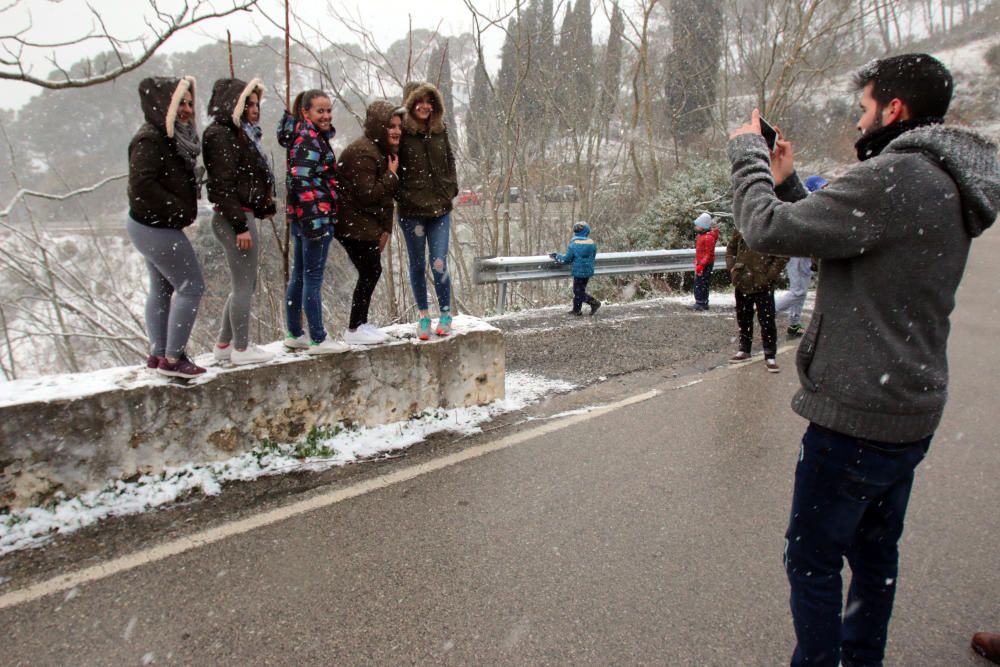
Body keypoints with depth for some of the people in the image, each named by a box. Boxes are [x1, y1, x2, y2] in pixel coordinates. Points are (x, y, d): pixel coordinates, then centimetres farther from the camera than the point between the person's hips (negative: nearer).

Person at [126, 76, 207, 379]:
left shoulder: (172, 138, 10)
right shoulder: (150, 139, -17)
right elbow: (142, 184, -24)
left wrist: (182, 209, 0)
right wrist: (177, 209, -19)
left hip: (151, 227, 10)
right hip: (157, 228, -10)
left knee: (162, 289, 16)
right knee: (191, 286, -7)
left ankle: (158, 354, 27)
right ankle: (172, 358, -2)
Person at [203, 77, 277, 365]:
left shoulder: (241, 134, 19)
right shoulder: (221, 135, -11)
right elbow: (223, 184, -17)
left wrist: (265, 207, 10)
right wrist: (240, 225, -21)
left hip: (244, 216, 10)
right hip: (233, 218, -10)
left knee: (244, 285, 15)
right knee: (245, 285, -3)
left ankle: (224, 345, 25)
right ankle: (241, 349, 9)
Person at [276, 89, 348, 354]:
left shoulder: (313, 137, 17)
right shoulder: (309, 140, -12)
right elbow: (302, 181, -21)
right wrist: (316, 221, -24)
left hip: (300, 218, 10)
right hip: (315, 216, -10)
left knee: (299, 275, 14)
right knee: (313, 277, -5)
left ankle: (294, 335, 24)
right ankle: (318, 340, 1)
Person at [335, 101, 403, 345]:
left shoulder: (383, 150, 13)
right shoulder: (363, 152, -19)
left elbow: (386, 194, 15)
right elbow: (368, 194, -23)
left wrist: (385, 229, 10)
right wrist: (391, 175, -17)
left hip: (367, 223, 10)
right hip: (353, 223, -10)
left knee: (372, 271, 12)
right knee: (369, 272, -7)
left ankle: (361, 323, 24)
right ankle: (354, 330, 3)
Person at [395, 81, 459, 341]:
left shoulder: (440, 130, 7)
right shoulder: (401, 133, -5)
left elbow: (450, 162, 17)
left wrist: (450, 190, 7)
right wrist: (403, 198, -7)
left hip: (440, 209, 2)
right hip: (412, 212, -2)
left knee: (439, 264, -4)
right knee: (418, 265, 8)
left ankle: (446, 314, 13)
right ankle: (423, 316, 22)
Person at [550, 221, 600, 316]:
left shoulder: (573, 245, -14)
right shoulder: (592, 243, -1)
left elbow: (566, 259, -9)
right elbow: (593, 256, 11)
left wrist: (556, 256, 6)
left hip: (579, 272, -6)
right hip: (589, 271, 6)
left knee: (579, 292, 7)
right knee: (580, 290, 17)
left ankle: (594, 303, -1)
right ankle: (576, 310, 24)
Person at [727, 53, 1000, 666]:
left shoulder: (895, 176, -20)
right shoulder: (945, 186, 12)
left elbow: (769, 230, -22)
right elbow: (837, 242, 16)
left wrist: (748, 154, -6)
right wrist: (788, 181, 10)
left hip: (857, 416, -10)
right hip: (912, 413, 10)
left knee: (813, 559, 6)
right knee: (875, 552, 23)